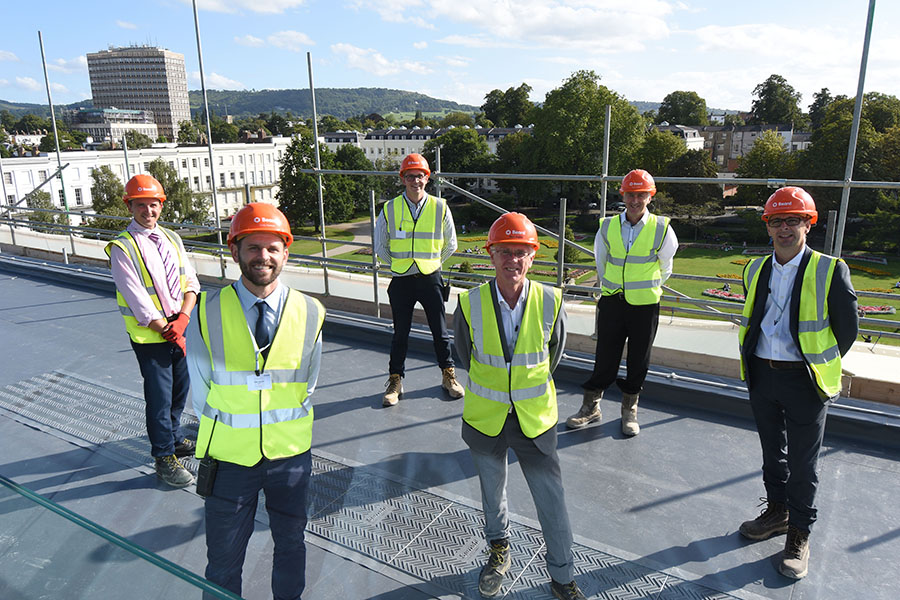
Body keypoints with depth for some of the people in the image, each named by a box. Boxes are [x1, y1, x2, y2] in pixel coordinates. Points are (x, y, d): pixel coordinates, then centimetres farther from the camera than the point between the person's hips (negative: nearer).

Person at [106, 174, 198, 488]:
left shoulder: (172, 238, 8)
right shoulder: (122, 247, -11)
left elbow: (190, 281, 5)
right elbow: (139, 303, -15)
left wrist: (183, 318, -10)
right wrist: (170, 332, -13)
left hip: (180, 328, 6)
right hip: (149, 336, -6)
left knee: (180, 389, 18)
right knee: (159, 397, 3)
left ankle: (174, 438, 40)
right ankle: (164, 458, 19)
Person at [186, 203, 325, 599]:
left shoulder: (310, 314, -7)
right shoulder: (208, 312, -10)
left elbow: (307, 386, 5)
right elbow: (200, 389, 1)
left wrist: (286, 429, 3)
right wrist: (224, 428, 1)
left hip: (290, 452, 1)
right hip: (229, 455, -1)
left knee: (290, 542, 20)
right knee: (224, 556, 14)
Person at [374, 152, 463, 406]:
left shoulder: (439, 207, -2)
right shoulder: (390, 209, -3)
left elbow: (450, 244, 11)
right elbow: (380, 246, 10)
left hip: (430, 278, 0)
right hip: (401, 280, 0)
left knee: (440, 330, 10)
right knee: (400, 333, 9)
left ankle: (448, 376, 27)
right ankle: (395, 381, 23)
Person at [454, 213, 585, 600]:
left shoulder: (550, 302, -13)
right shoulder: (470, 305, -15)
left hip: (535, 419, 0)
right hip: (485, 419, 1)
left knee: (552, 500, 9)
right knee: (492, 492, 22)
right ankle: (499, 550, 51)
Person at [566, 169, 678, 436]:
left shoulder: (661, 229, -4)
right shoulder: (608, 227, 0)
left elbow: (665, 268, 10)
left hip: (645, 305, -1)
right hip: (612, 302, 1)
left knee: (638, 360, 9)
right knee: (605, 356, 6)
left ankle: (630, 410, 27)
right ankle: (591, 406, 22)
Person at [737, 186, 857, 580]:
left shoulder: (830, 270, -11)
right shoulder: (755, 269, 5)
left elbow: (847, 328, -4)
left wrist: (819, 366, 2)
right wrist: (760, 362, 13)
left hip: (804, 380, -5)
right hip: (761, 374, 5)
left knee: (802, 463, 6)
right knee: (772, 452, 20)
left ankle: (799, 536, 22)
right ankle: (777, 511, 39)